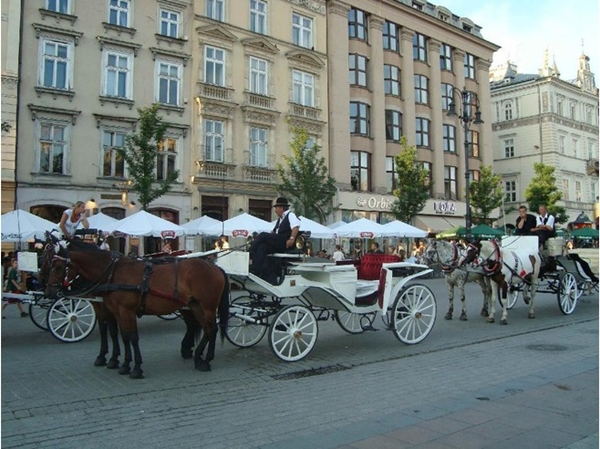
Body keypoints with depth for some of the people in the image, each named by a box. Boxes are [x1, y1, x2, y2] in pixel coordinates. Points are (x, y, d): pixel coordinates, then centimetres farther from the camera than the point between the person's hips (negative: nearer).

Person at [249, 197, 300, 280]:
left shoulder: (290, 215, 1)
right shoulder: (280, 218, 29)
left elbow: (296, 227, -17)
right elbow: (274, 231, 31)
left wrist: (292, 239, -29)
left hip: (285, 243, -8)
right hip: (277, 243, 8)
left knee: (263, 235, -20)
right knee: (262, 246, -19)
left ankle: (250, 255, -14)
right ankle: (257, 272, -27)